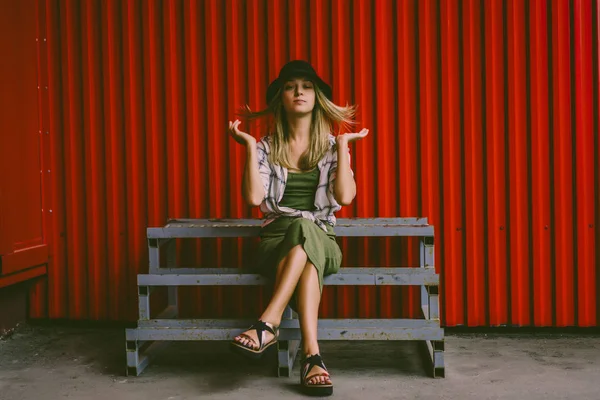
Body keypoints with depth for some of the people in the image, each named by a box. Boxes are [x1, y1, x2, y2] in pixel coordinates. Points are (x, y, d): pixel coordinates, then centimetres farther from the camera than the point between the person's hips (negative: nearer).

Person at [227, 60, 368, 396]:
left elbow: (344, 197, -10)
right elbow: (254, 197, -9)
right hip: (277, 242, 0)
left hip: (322, 241, 0)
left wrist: (343, 145, -6)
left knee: (303, 229, -37)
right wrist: (250, 147, -6)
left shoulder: (332, 146, 6)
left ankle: (268, 324, -42)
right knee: (306, 262, -36)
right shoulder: (267, 148, 7)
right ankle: (313, 356, -43)